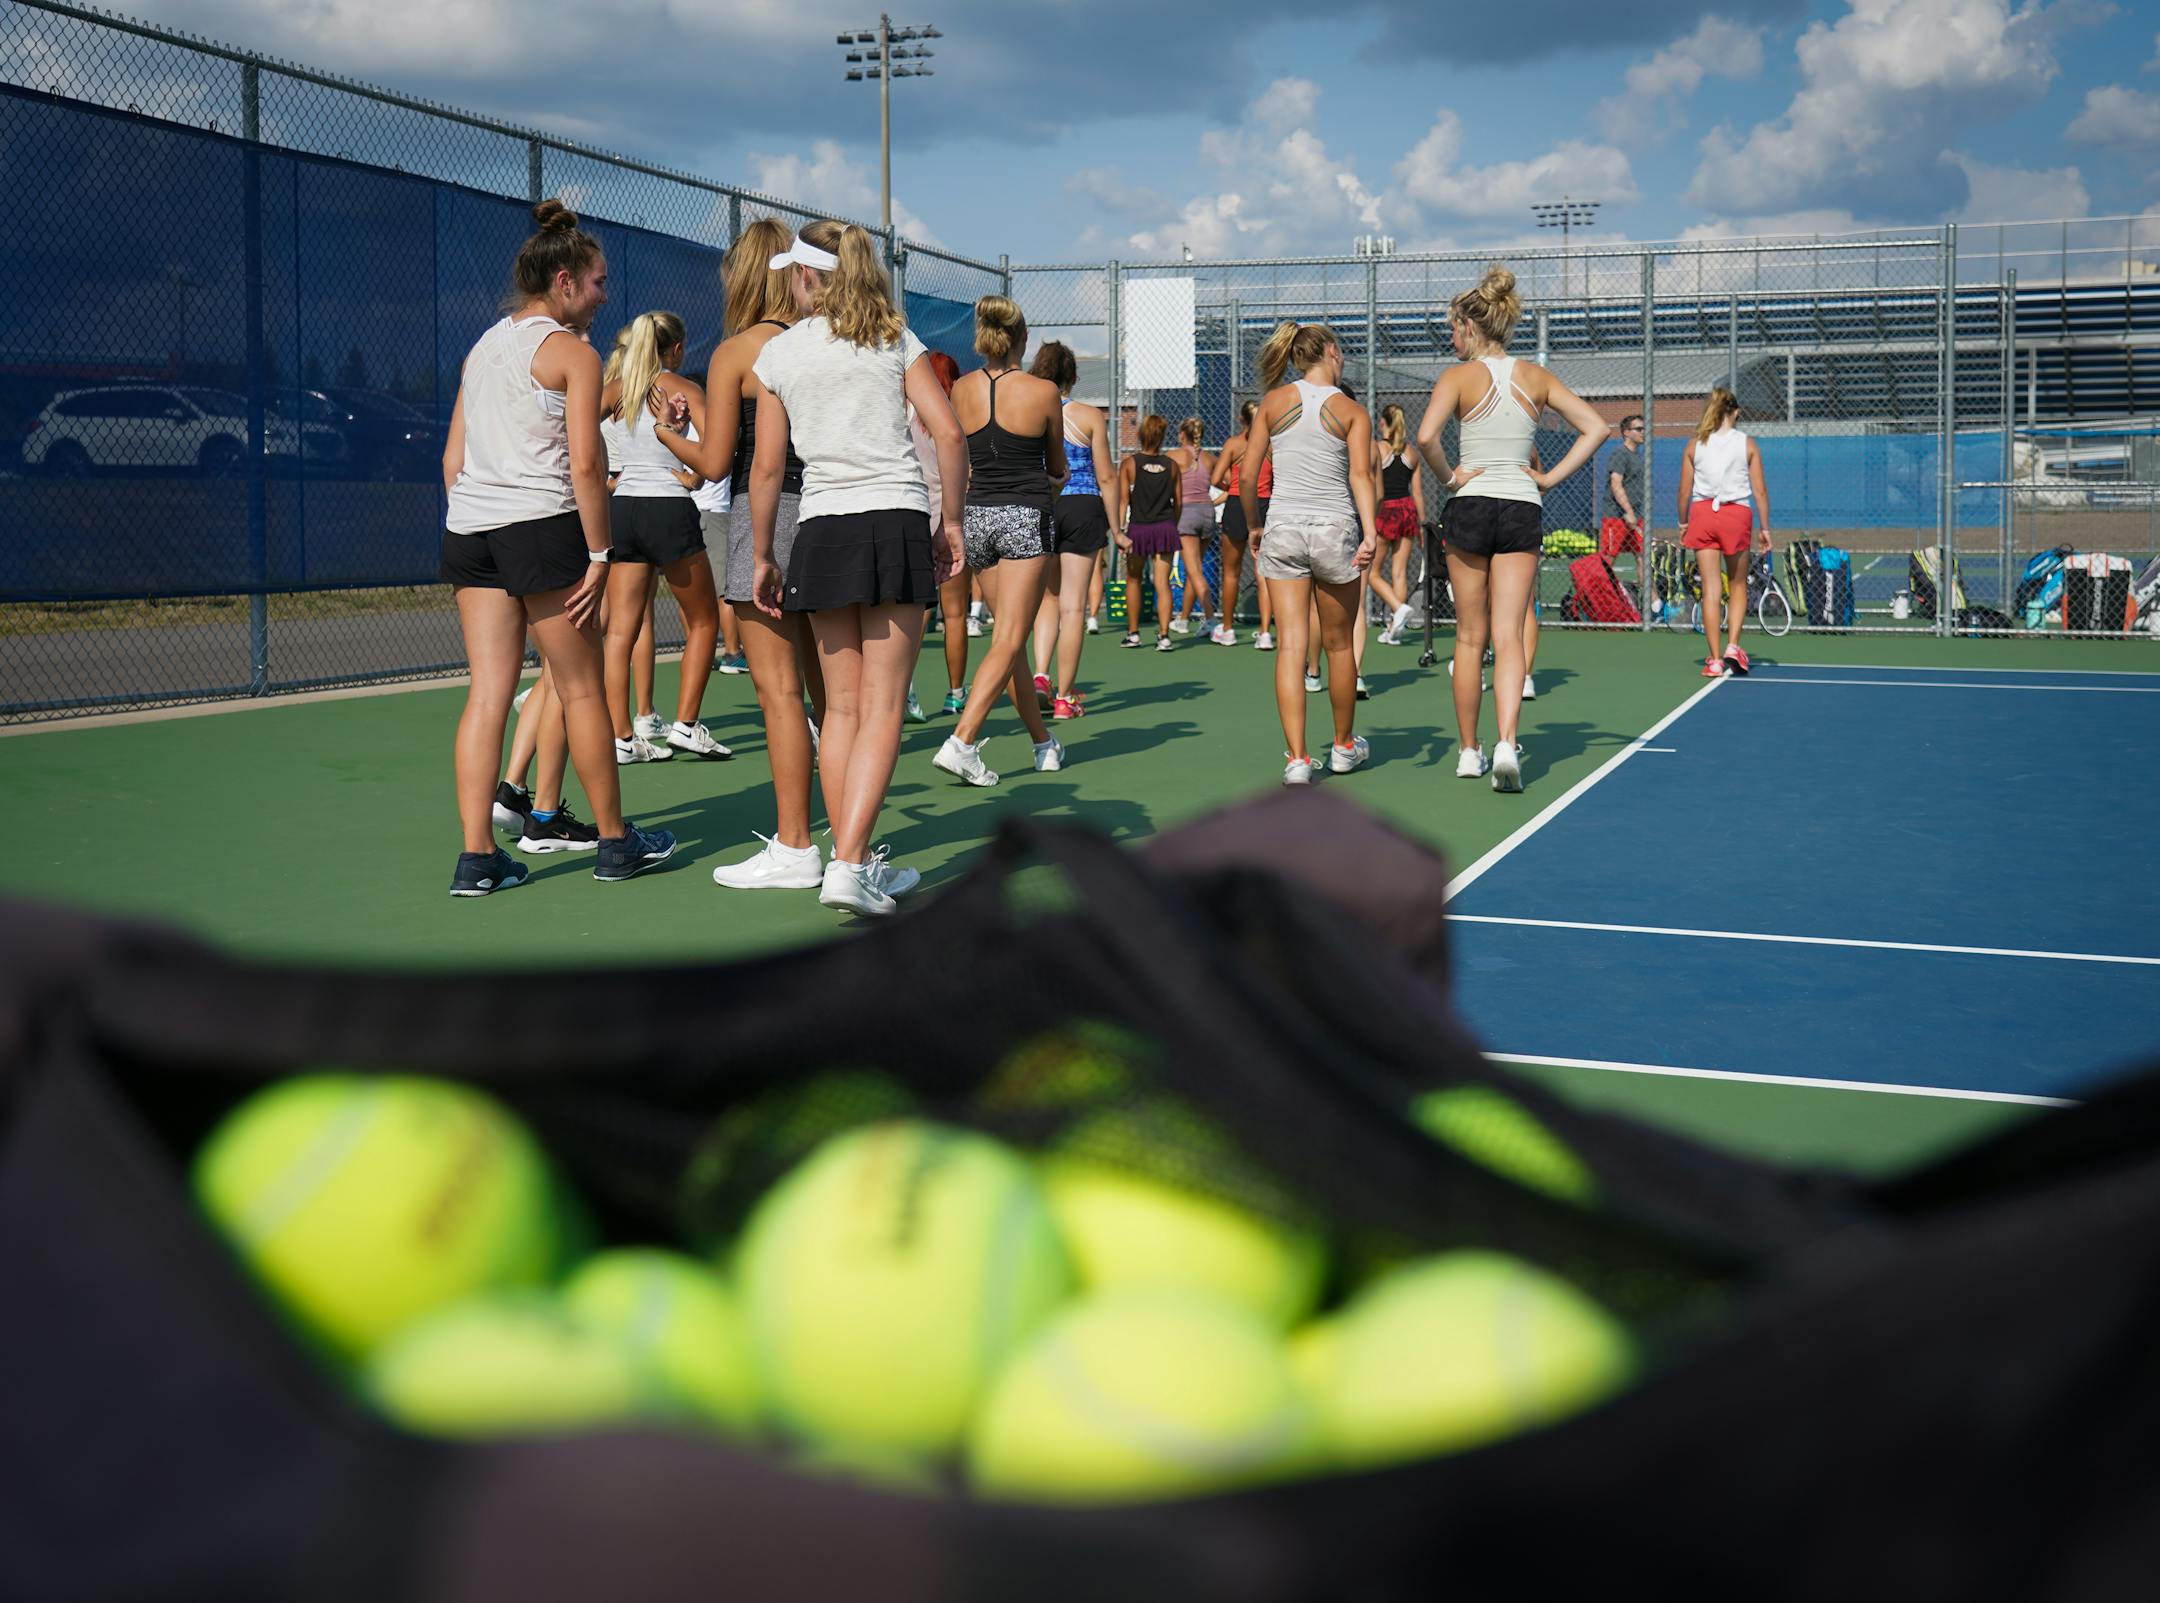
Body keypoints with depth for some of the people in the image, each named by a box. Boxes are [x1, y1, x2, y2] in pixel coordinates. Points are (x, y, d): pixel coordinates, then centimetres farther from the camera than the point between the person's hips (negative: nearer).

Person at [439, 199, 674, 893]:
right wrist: (600, 554, -9)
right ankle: (615, 842, 16)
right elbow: (586, 464, -12)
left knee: (489, 691, 5)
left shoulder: (481, 349, 16)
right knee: (582, 690, 5)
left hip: (467, 526, 7)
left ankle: (475, 856, 2)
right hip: (541, 525, -6)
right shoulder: (574, 353, -5)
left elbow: (452, 458, 16)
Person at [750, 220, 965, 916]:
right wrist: (952, 521, 6)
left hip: (822, 531, 1)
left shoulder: (777, 352, 5)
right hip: (898, 524, -1)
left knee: (842, 707, 11)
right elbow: (949, 434, -4)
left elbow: (767, 469, 3)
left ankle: (858, 861, 14)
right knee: (882, 709, -3)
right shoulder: (896, 339, 5)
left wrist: (762, 558, 12)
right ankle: (848, 865, -14)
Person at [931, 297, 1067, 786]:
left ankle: (1044, 744, 22)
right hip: (1027, 519, -4)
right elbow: (1057, 467, 9)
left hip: (977, 515, 4)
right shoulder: (1043, 392, -6)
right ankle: (961, 742, -19)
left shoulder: (960, 390, 2)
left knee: (1010, 636, 14)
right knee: (1009, 640, -5)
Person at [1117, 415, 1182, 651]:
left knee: (1133, 580, 15)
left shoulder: (1129, 464, -2)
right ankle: (1163, 634, -10)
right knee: (1162, 583, -1)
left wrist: (1119, 530, -6)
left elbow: (1123, 499, -6)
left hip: (1138, 528, -1)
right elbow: (1177, 501, 8)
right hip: (1165, 527, 1)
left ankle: (1133, 632, 21)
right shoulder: (1171, 465, 4)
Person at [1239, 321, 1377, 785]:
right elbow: (1360, 475, -15)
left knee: (1291, 645, -1)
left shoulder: (1273, 402, 4)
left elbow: (1247, 476, 2)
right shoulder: (1352, 411, 0)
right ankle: (1344, 746, 29)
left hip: (1283, 529, 1)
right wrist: (1369, 531, -22)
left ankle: (1297, 757, -9)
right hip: (1335, 529, -1)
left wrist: (1254, 526, 15)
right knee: (1338, 644, 14)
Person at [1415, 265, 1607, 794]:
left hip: (1471, 506, -2)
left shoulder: (1460, 376, -5)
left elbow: (1425, 436, -22)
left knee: (1470, 638, 10)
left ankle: (1470, 752, 16)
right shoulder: (1535, 376, 6)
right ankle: (1507, 744, -21)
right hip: (1523, 508, 2)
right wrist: (1551, 476, 3)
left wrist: (1449, 477, -6)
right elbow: (1596, 427, 5)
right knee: (1508, 636, -2)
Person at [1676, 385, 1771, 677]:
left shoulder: (1695, 444, 5)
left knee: (1711, 589, 2)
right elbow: (1760, 491, 0)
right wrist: (1764, 528, 6)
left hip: (1702, 513, 1)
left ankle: (1715, 659, 2)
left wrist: (1683, 523, 16)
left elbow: (1684, 491, 5)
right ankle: (1733, 646, 1)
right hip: (1737, 514, -1)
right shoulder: (1747, 443, 2)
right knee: (1738, 584, 16)